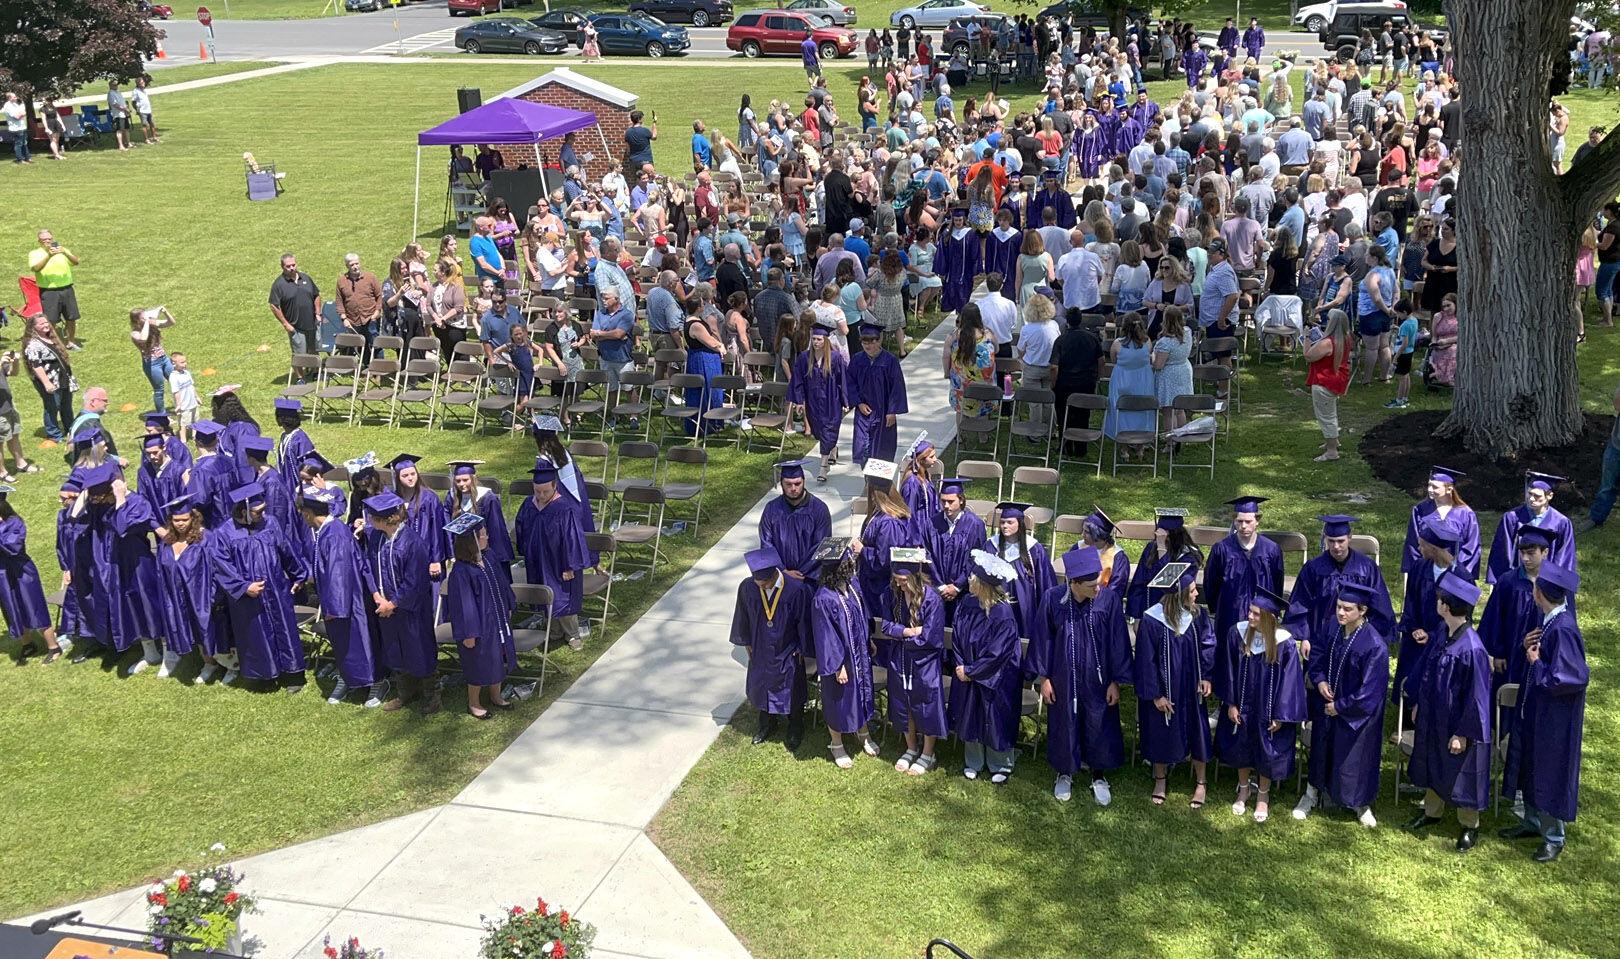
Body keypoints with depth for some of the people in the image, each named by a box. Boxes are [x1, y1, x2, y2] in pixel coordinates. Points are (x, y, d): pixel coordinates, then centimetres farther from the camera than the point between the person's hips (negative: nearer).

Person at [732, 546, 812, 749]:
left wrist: (801, 648, -5)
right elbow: (743, 618, -2)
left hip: (788, 653, -2)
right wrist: (747, 643, 6)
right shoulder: (747, 588, -21)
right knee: (761, 686, 23)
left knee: (791, 694, 17)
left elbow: (804, 621, -13)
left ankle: (795, 730, 42)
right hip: (760, 650, 3)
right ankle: (766, 723, 49)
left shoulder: (797, 589, -29)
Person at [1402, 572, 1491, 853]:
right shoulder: (1443, 632, -6)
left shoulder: (1471, 649, -31)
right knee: (1433, 767, 24)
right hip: (1434, 717, 8)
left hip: (1457, 725, -8)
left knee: (1461, 773, 12)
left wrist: (1463, 733, -17)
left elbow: (1476, 696, -23)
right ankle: (1432, 811, 45)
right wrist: (1419, 703, 15)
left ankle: (1469, 826, 32)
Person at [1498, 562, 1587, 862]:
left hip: (1555, 716, -9)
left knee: (1550, 773, 7)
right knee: (1530, 767, 21)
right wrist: (1528, 646, -7)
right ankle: (1533, 822, 38)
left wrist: (1537, 665, -18)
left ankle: (1554, 837, 24)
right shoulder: (1547, 622, 0)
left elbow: (1574, 677, -29)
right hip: (1535, 707, 9)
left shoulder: (1563, 629, -28)